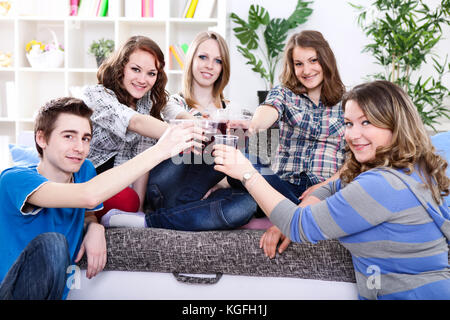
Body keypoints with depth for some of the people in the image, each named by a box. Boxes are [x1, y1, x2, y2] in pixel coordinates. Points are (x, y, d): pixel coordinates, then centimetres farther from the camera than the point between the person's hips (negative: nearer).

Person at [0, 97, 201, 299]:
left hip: (58, 292, 5)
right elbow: (89, 195, -34)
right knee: (52, 242, -30)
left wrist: (95, 228, -8)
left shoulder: (84, 170, 2)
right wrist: (159, 150, -32)